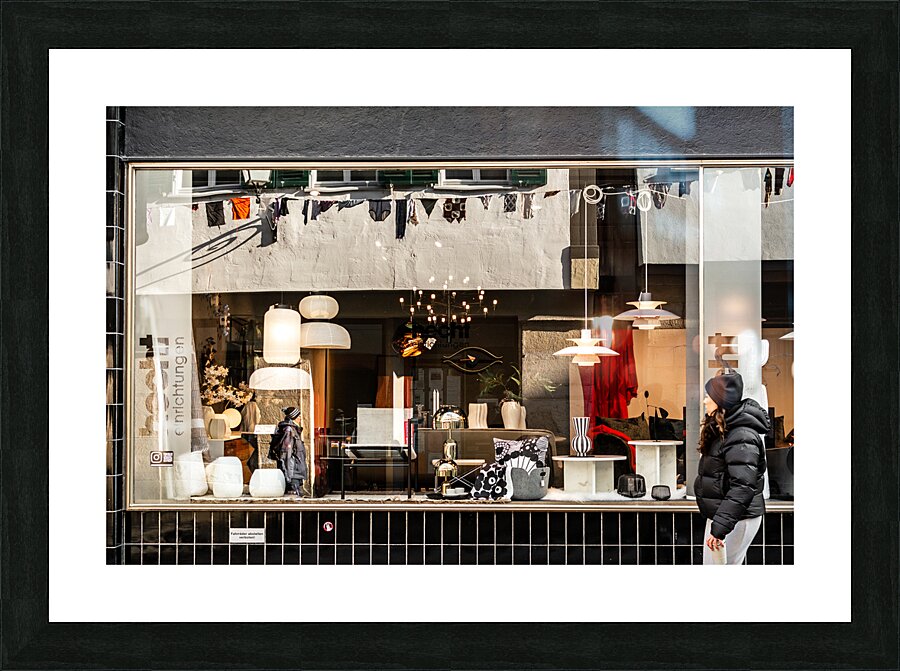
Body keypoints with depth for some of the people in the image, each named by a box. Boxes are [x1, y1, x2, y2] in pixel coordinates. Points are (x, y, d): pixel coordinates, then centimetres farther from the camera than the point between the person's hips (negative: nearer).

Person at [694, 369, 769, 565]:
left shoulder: (741, 438, -22)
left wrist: (719, 528, -31)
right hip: (721, 513, 11)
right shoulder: (723, 430, 10)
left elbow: (743, 488, -29)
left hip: (737, 519, -11)